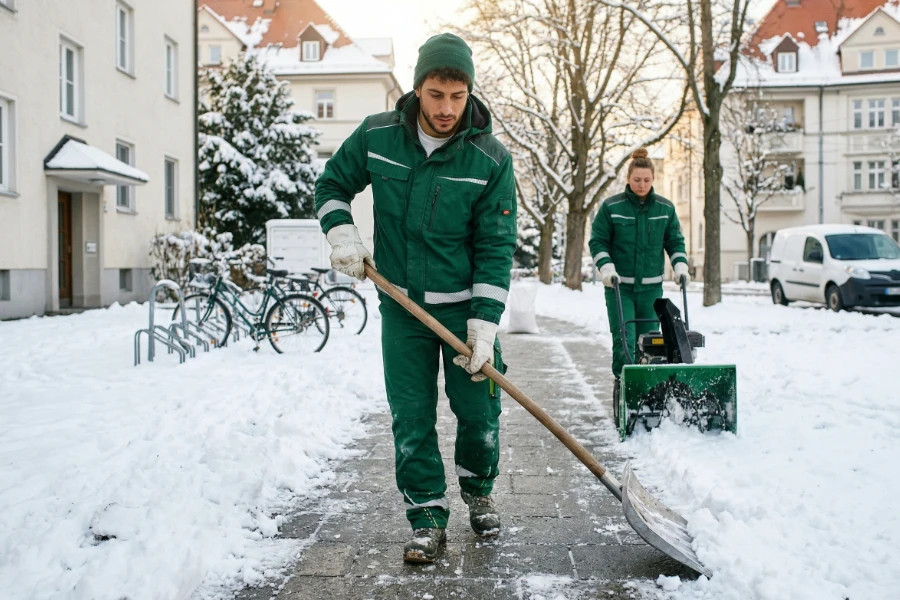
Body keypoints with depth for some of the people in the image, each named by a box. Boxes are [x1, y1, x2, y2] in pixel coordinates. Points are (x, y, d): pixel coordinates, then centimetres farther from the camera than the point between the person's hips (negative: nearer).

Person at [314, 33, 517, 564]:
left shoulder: (491, 159, -12)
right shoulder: (376, 136, -6)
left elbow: (496, 248, -11)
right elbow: (333, 185, 11)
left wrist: (484, 326, -16)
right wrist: (343, 236, -7)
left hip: (466, 306, -1)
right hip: (401, 306, 2)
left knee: (480, 411, 6)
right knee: (411, 419, 3)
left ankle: (479, 492, 34)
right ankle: (429, 519, 17)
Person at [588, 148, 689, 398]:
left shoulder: (665, 208, 5)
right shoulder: (611, 207, -3)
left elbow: (675, 241, 14)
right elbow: (597, 241, 0)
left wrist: (680, 265, -1)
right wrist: (606, 267, -14)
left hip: (651, 286, 3)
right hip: (619, 286, -3)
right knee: (624, 340, -11)